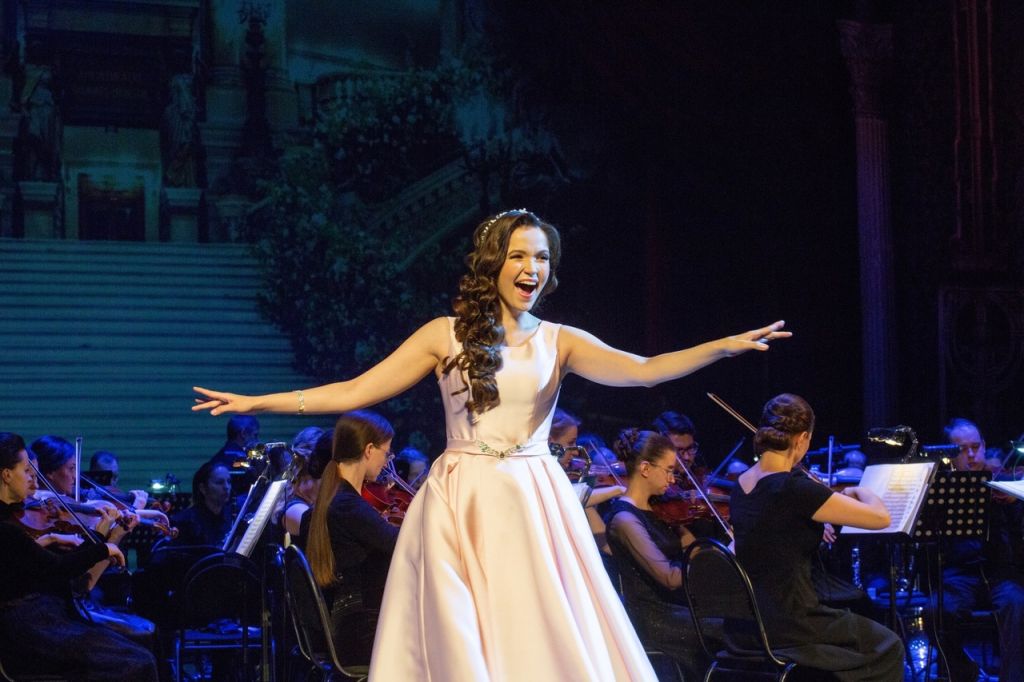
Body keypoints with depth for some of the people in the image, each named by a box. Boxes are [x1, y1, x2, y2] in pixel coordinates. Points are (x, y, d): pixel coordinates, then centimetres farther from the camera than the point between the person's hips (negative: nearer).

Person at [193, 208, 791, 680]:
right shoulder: (446, 335, 5)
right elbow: (354, 392, 5)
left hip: (533, 506, 1)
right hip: (461, 506, 0)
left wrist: (725, 346, -20)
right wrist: (254, 403, 1)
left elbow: (642, 371, -7)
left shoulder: (559, 341, 6)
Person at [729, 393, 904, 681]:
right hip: (785, 630, -8)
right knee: (887, 647, 16)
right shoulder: (794, 488, -21)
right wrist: (860, 492, 1)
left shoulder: (742, 485, 4)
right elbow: (880, 517, -18)